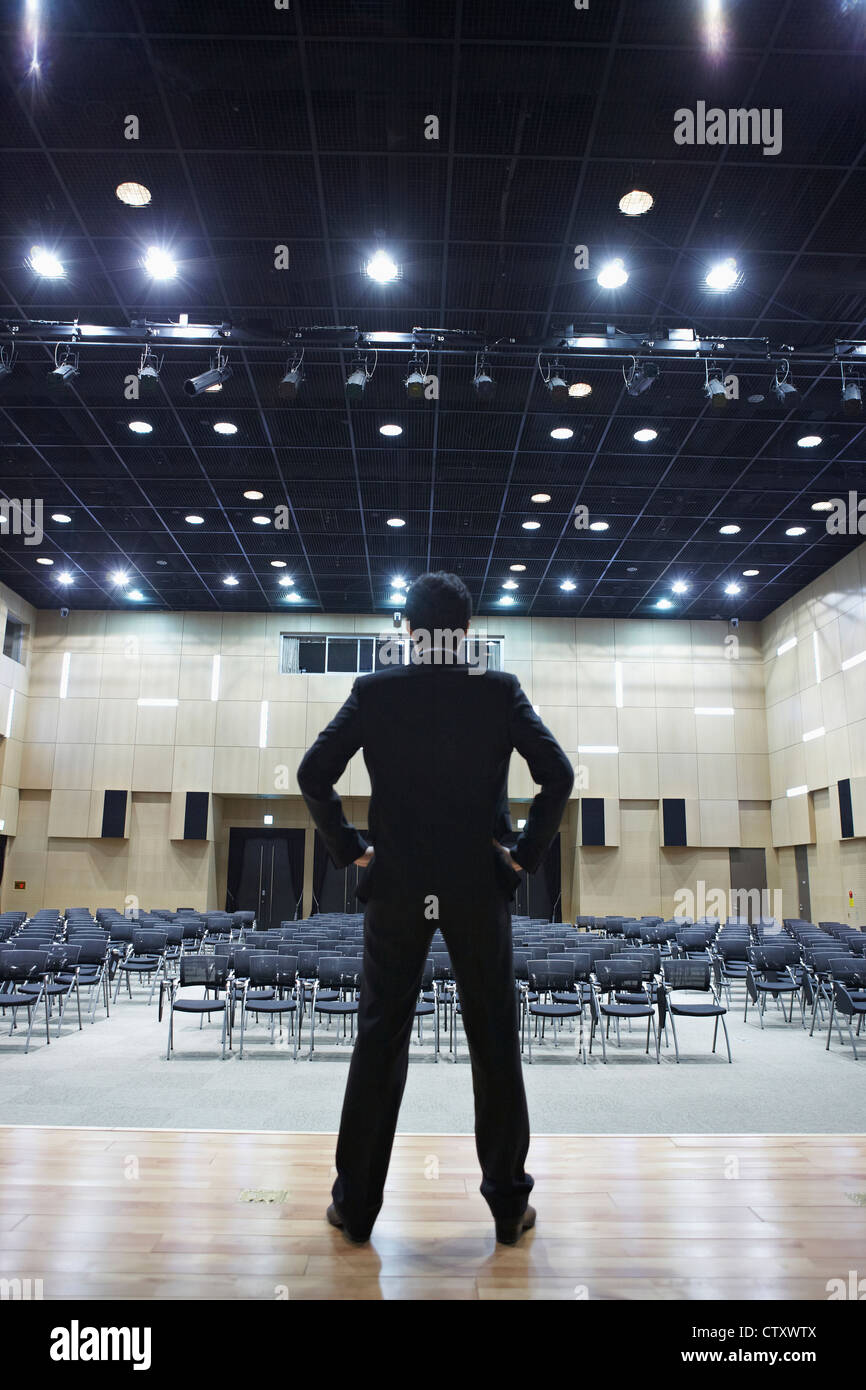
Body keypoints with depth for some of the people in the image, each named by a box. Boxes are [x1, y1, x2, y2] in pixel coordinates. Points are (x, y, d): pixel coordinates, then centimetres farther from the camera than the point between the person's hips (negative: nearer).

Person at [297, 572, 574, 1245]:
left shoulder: (375, 690, -3)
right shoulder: (501, 689, -3)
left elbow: (313, 774, -5)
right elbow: (558, 773, -8)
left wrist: (350, 849, 4)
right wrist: (526, 854, 0)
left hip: (396, 887, 1)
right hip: (480, 886, 0)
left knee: (380, 1040, 10)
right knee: (495, 1042, 11)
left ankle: (356, 1203, 21)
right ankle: (509, 1204, 22)